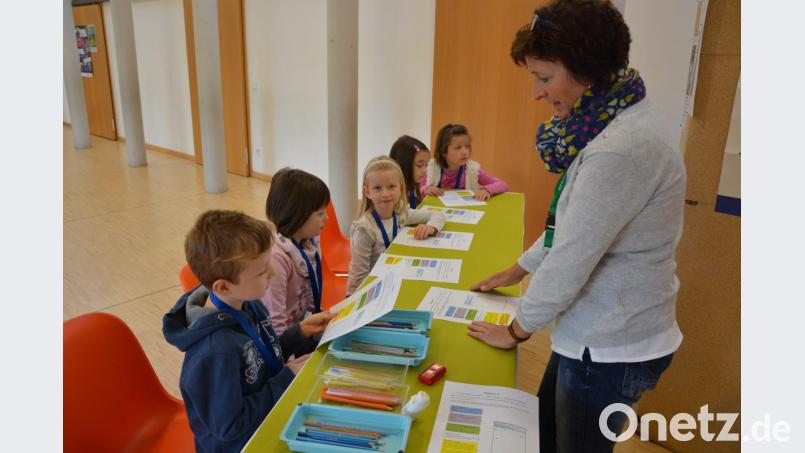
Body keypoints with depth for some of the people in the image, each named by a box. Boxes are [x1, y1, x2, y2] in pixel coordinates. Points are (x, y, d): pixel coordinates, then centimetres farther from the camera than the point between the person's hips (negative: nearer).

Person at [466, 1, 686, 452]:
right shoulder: (612, 121, 4)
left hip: (612, 350, -9)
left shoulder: (624, 146, -28)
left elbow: (572, 257, -24)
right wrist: (519, 270, 20)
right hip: (598, 333, 9)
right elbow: (568, 224, 13)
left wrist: (517, 329, -9)